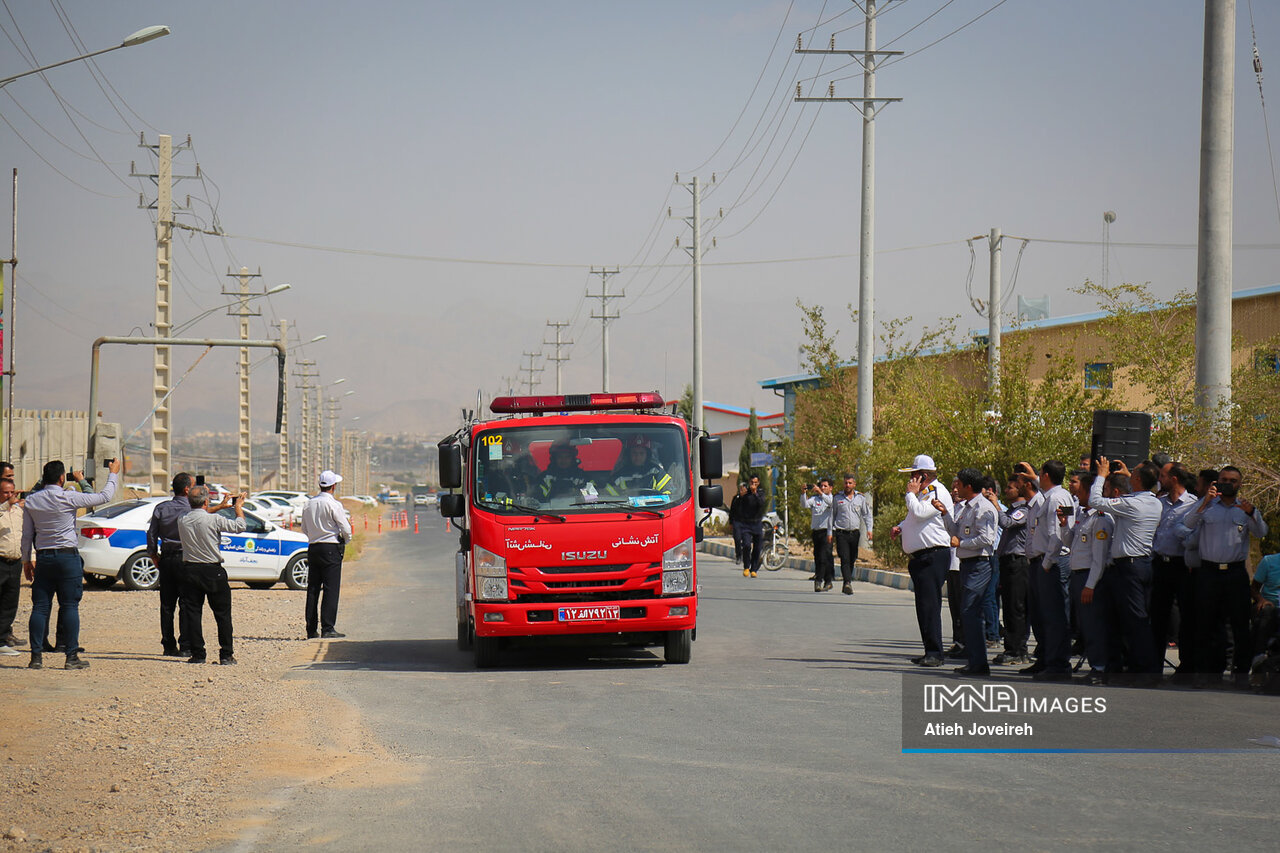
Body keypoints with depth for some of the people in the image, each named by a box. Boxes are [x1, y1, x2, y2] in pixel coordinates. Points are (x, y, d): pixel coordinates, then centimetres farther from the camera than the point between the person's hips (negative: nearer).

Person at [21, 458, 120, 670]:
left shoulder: (32, 501, 4)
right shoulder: (68, 498, -10)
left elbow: (27, 535, 9)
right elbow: (104, 497, -2)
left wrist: (26, 560, 19)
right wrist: (113, 474, 13)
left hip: (43, 558, 4)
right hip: (67, 557, -4)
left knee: (40, 607, 5)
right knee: (69, 606, -1)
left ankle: (36, 656, 2)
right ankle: (72, 656, -2)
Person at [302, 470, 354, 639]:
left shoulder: (308, 505, 7)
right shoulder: (333, 505, -12)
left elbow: (305, 530, 15)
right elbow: (346, 529, -12)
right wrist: (346, 541, 8)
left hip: (313, 547, 6)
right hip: (331, 549, -6)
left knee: (313, 589, 9)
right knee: (331, 589, -4)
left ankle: (311, 629, 10)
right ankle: (327, 628, -9)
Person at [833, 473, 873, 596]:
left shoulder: (861, 498, 8)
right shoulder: (837, 498, 6)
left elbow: (866, 514, 13)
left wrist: (869, 529, 1)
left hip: (855, 533, 2)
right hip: (841, 533, -2)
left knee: (852, 560, 7)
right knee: (845, 559, -16)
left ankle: (846, 586, 18)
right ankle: (848, 583, -27)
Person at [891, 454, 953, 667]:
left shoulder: (938, 493, -10)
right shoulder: (923, 493, 20)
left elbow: (919, 512, -23)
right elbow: (912, 517, 34)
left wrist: (911, 493, -8)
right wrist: (899, 528, 15)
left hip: (933, 555, -10)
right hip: (919, 557, 10)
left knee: (930, 604, -13)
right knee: (923, 605, 11)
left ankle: (935, 653, -14)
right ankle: (930, 651, 15)